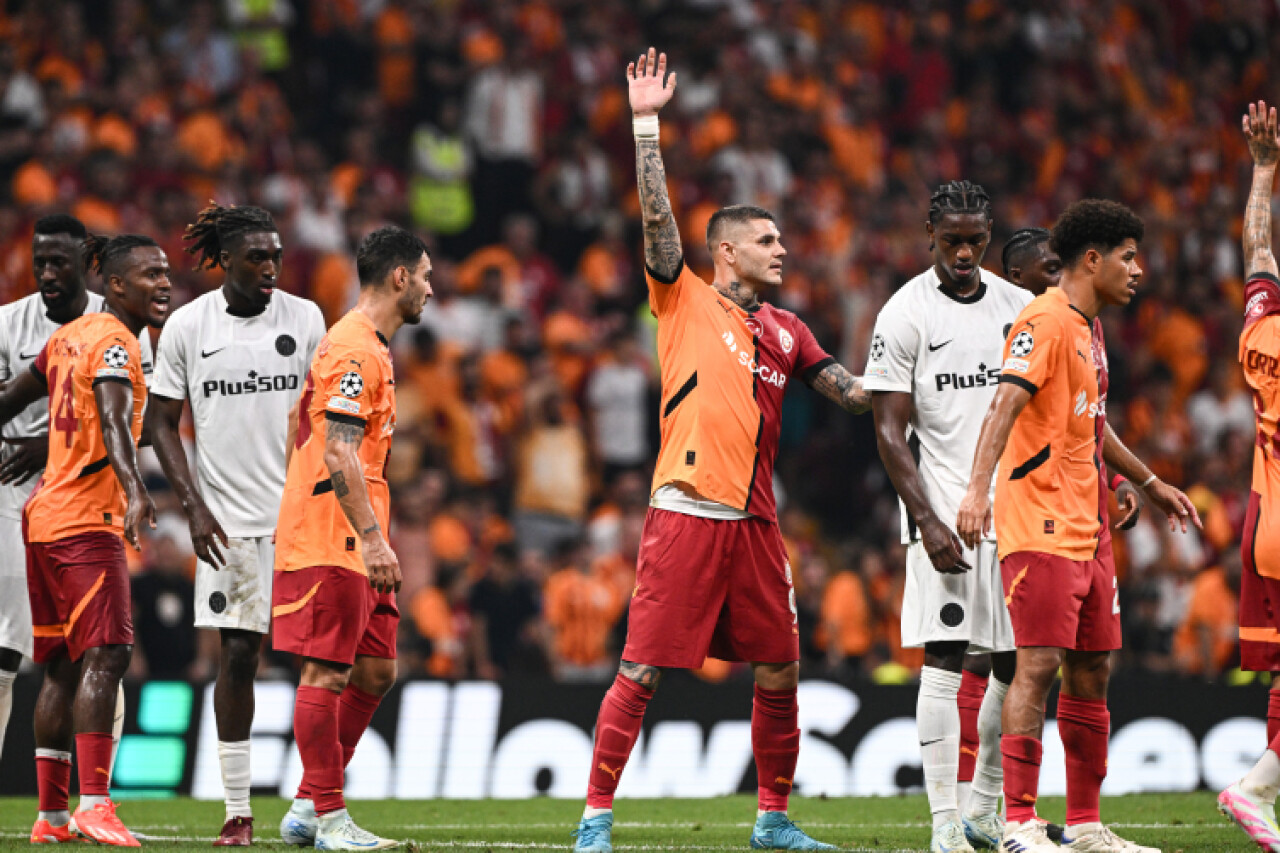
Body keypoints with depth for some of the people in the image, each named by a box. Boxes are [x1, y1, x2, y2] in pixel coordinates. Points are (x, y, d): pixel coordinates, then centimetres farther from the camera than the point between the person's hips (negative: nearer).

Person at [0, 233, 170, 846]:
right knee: (105, 655, -14)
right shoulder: (115, 344, -12)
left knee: (64, 666, 11)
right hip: (85, 520, -10)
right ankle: (93, 807, -21)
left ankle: (51, 814, 13)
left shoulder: (71, 336, 15)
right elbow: (115, 425, -28)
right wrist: (135, 491, -41)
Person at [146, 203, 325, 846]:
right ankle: (237, 811, 6)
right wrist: (192, 506, -4)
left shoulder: (305, 319, 2)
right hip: (227, 519, 0)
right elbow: (162, 420, 6)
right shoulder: (186, 326, 1)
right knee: (237, 654, 1)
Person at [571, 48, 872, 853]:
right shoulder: (686, 302, 3)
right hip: (686, 513, -5)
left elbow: (852, 390, 19)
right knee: (641, 672, -6)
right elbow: (658, 221, -7)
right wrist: (646, 124, -12)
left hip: (755, 522, 5)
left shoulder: (786, 330, 17)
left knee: (780, 672, 7)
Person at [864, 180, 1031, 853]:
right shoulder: (906, 314, -5)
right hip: (945, 512, -5)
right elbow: (890, 432, -8)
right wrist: (927, 522, -16)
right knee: (944, 658, -10)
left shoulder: (1019, 308, 10)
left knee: (1018, 666, 7)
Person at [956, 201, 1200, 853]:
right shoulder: (1045, 321, -10)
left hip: (1085, 531, 10)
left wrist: (1148, 484, 41)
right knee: (1038, 666, -13)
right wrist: (979, 488, -35)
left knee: (1091, 672, 9)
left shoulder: (1087, 328, 20)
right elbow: (1005, 406, -23)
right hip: (1041, 530, -10)